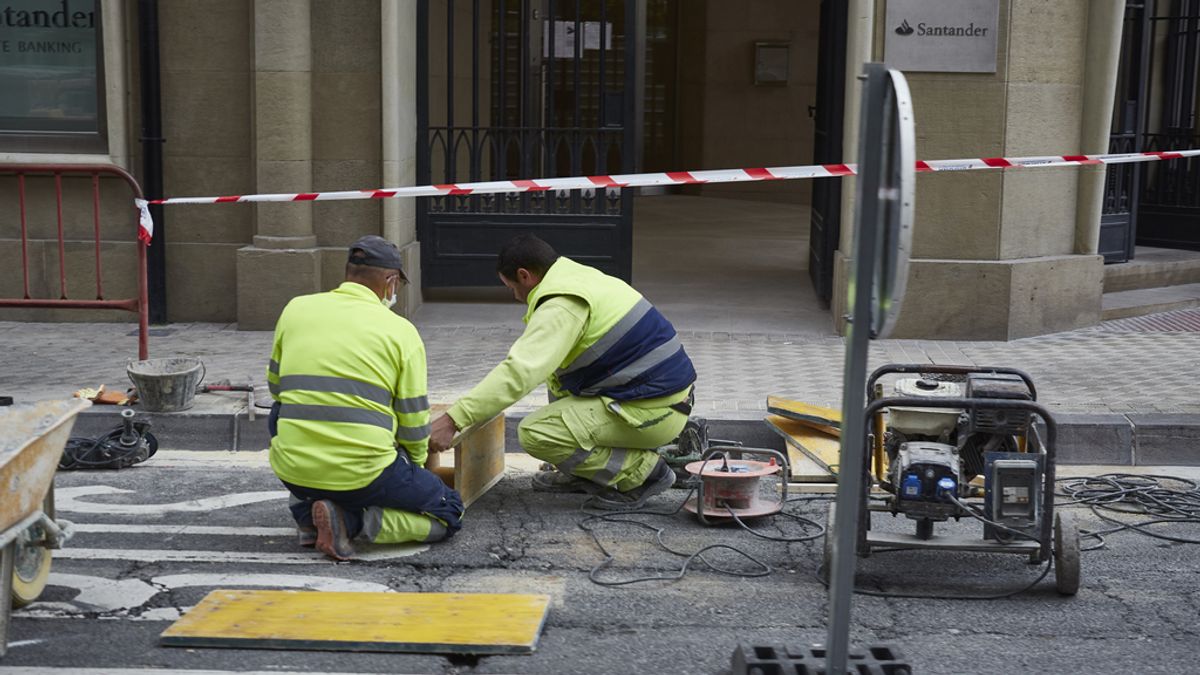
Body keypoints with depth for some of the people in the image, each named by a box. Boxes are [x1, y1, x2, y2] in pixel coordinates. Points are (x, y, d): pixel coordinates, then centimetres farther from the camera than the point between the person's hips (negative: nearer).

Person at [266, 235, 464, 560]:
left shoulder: (296, 309, 7)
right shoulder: (401, 330, -2)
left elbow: (275, 385, 21)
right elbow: (413, 424, 2)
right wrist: (415, 466, 23)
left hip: (292, 470, 4)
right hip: (364, 474, -4)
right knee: (449, 513, 16)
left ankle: (306, 510, 18)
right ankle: (351, 520, -7)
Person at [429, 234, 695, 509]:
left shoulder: (562, 306, -17)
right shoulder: (583, 278, 13)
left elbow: (519, 373, -27)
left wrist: (453, 419, -27)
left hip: (653, 413, -10)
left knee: (535, 434, -12)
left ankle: (642, 471, -4)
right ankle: (583, 474, 22)